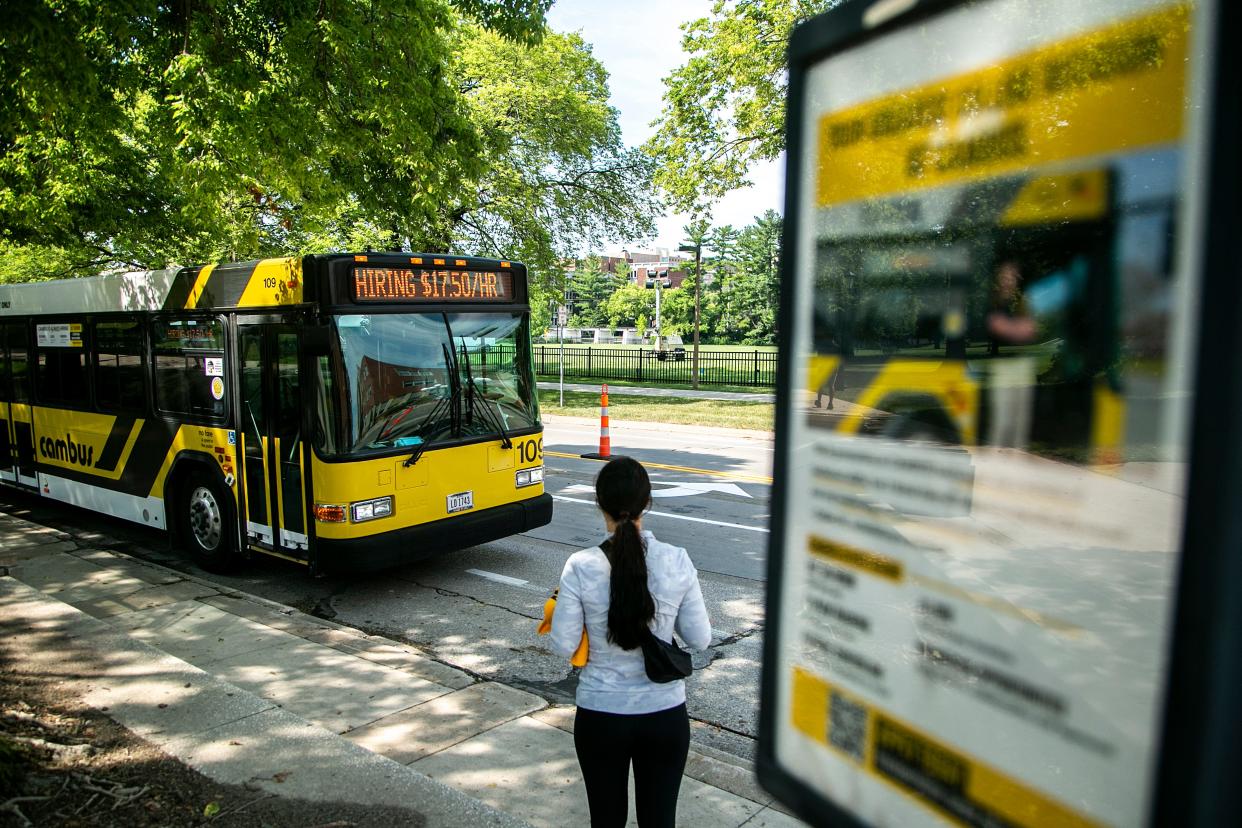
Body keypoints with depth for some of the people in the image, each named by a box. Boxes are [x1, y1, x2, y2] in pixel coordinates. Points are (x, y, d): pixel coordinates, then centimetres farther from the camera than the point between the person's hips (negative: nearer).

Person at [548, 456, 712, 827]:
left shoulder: (581, 567, -16)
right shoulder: (677, 561, -13)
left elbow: (563, 644, -9)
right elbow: (699, 638, -5)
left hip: (600, 716, -1)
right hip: (665, 714, 1)